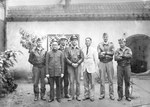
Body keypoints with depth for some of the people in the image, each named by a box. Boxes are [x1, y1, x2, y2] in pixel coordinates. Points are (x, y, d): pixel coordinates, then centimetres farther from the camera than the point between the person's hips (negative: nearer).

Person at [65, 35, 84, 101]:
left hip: (78, 66, 1)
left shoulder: (79, 49, 6)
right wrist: (72, 64, -12)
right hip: (70, 66, -1)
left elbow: (82, 58, 2)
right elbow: (66, 58, -2)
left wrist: (77, 63, -11)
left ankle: (78, 96, 8)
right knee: (71, 81, 0)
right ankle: (72, 95, 8)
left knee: (78, 81, 1)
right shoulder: (68, 49, 3)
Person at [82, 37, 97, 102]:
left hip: (91, 67, -2)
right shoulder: (83, 50, 7)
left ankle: (92, 96, 7)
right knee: (85, 83, 4)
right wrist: (82, 67, 2)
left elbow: (95, 59, 4)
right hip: (84, 67, 2)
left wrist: (95, 68, 2)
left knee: (92, 83, 0)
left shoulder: (93, 50, 1)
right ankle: (86, 95, 13)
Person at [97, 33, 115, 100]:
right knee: (102, 79, 1)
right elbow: (99, 54, -3)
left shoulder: (111, 44, 8)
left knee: (110, 79, 1)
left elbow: (112, 52, -6)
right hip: (102, 62, 0)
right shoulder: (100, 45, 7)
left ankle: (111, 94, 8)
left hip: (109, 62, 0)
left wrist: (105, 52, -13)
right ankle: (102, 94, 9)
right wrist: (108, 54, -13)